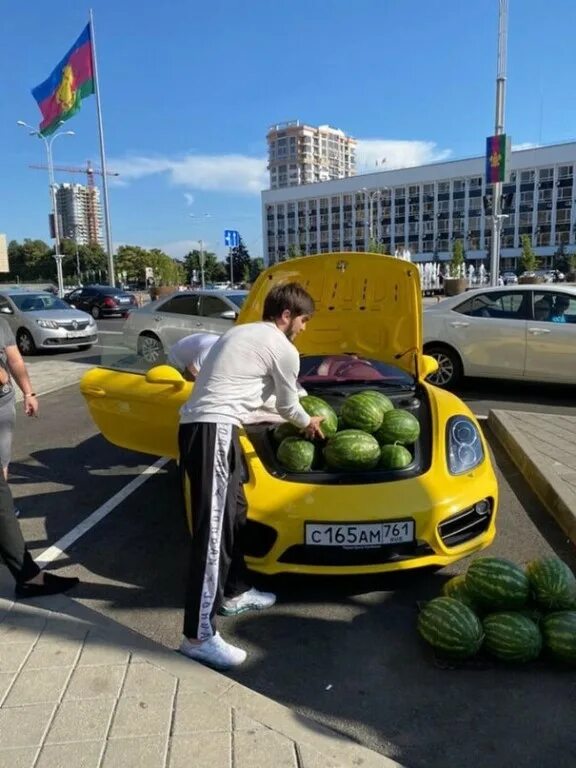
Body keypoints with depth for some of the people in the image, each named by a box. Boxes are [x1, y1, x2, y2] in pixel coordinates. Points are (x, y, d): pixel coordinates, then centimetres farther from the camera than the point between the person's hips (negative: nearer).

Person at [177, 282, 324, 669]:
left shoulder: (242, 334, 24)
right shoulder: (283, 349, -3)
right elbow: (288, 406, 8)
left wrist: (298, 422, 39)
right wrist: (308, 423, 31)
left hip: (201, 424, 10)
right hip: (212, 429, -10)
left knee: (234, 513, 20)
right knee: (213, 528, -10)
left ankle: (235, 592, 34)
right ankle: (199, 636, -6)